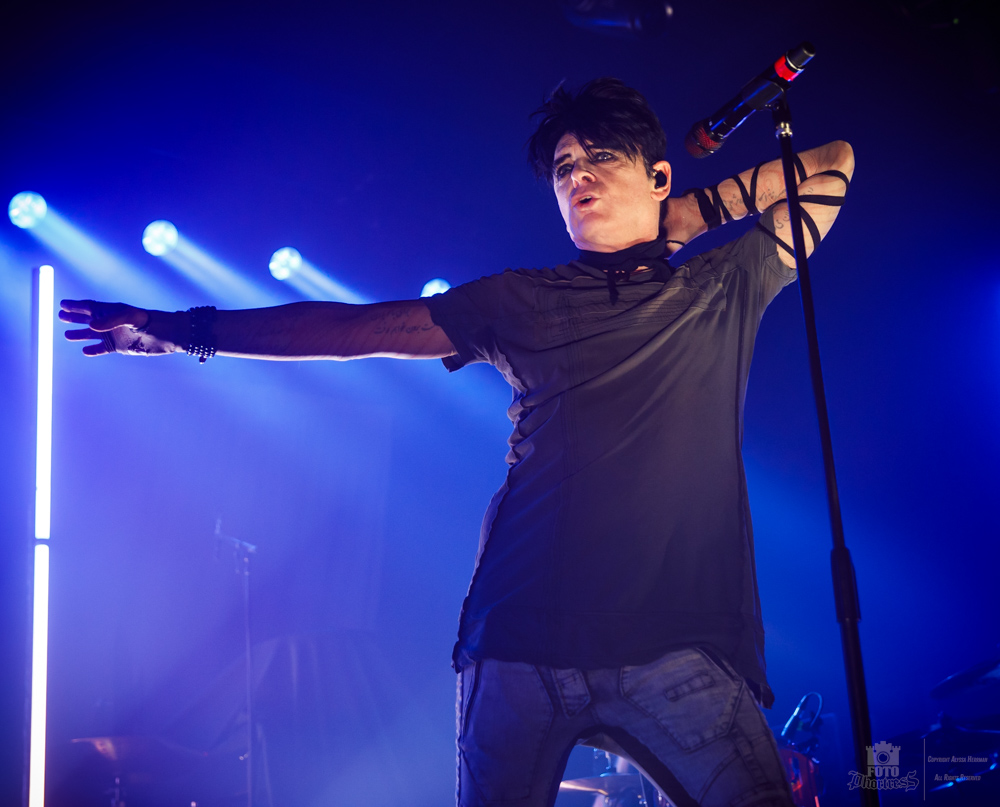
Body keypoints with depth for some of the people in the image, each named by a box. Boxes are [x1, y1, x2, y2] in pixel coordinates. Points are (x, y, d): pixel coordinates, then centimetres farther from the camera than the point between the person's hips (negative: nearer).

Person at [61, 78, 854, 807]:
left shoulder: (724, 287, 13)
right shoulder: (522, 304, 14)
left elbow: (832, 168, 20)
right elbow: (351, 327, 16)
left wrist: (687, 216, 17)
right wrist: (181, 329, 16)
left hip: (676, 649, 0)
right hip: (522, 641, 1)